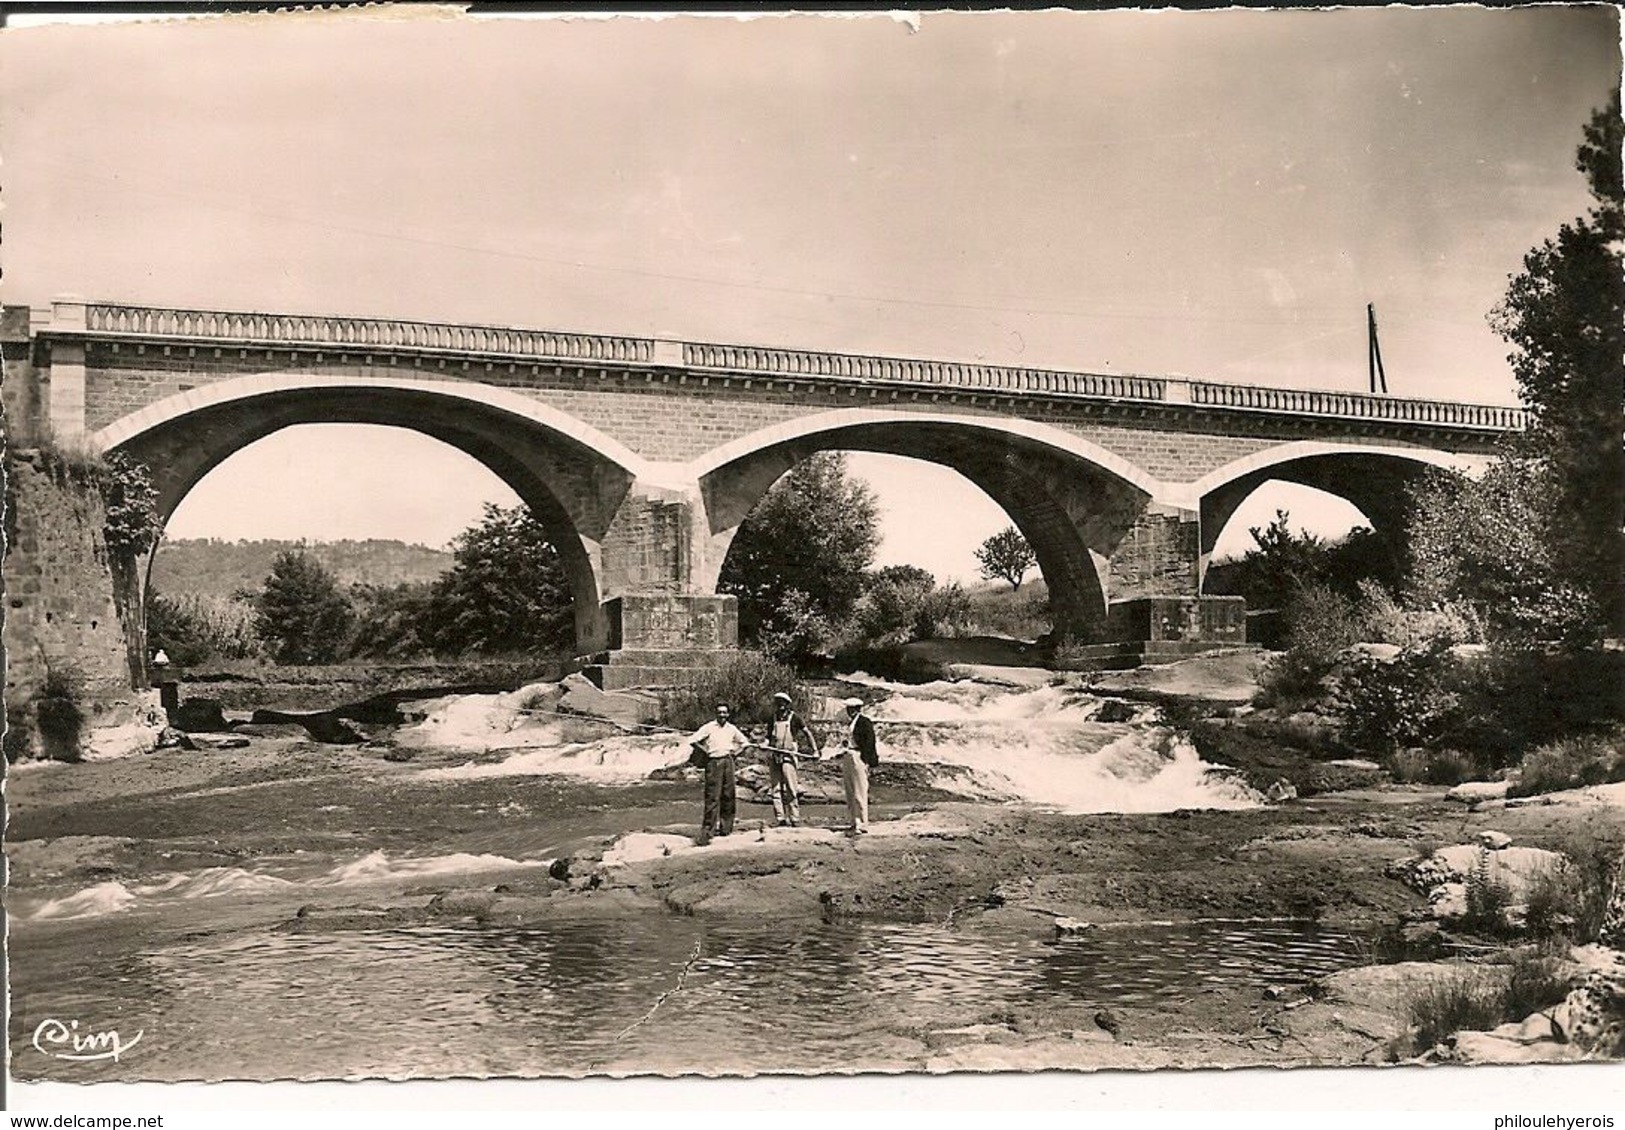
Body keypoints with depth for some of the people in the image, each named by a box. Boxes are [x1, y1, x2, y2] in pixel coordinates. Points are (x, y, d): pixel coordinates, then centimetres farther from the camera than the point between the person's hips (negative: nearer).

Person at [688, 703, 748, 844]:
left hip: (728, 762, 5)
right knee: (712, 797, -10)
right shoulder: (709, 727, -5)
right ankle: (707, 830, -11)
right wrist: (705, 752, -5)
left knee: (728, 795, 7)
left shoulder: (732, 728, 9)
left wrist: (734, 752, 11)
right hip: (714, 762, -5)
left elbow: (743, 742, 24)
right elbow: (693, 741, -8)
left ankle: (725, 827, 17)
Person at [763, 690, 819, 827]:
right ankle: (781, 819, 5)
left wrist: (815, 751, 1)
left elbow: (808, 733, 4)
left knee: (790, 789, -9)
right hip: (774, 756, 5)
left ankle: (794, 819, -6)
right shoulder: (773, 719, 14)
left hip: (789, 756, -5)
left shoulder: (794, 717, 1)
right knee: (776, 789, 2)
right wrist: (765, 744, -2)